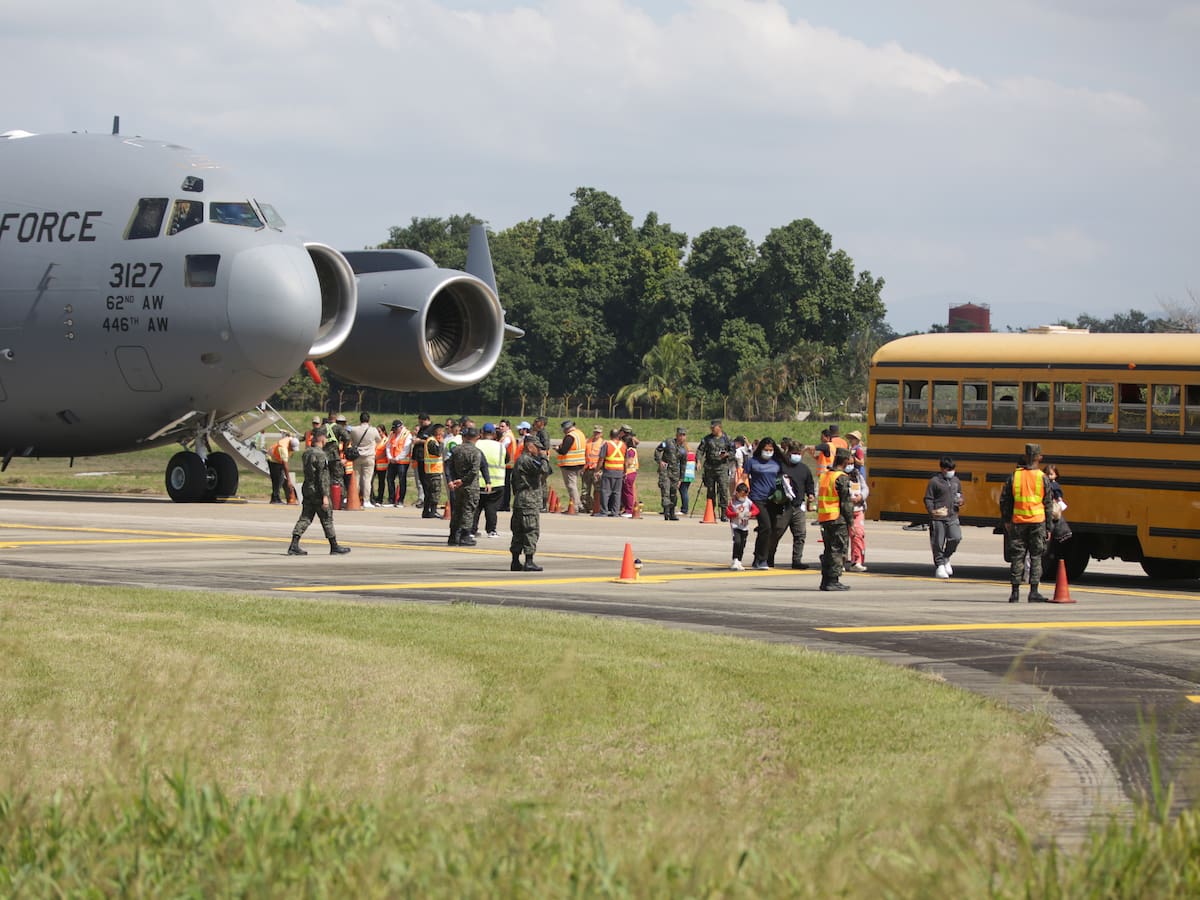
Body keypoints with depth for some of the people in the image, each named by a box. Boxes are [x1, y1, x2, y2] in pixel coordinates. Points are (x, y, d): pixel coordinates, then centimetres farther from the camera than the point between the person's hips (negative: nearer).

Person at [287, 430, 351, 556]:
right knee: (327, 519, 4)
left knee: (305, 518, 6)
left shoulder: (306, 453, 9)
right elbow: (323, 477, -20)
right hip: (318, 491, -7)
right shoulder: (321, 455, -17)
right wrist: (325, 496, -20)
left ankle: (294, 546, -2)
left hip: (307, 489, 7)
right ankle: (334, 546, 12)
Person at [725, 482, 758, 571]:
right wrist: (735, 514, -23)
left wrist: (751, 514, -20)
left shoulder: (749, 502, 3)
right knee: (737, 542, -21)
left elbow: (756, 510, 0)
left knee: (742, 545, 9)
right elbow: (727, 513, -7)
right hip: (735, 526, -4)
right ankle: (735, 560, -14)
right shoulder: (732, 502, -5)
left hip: (745, 527, 4)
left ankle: (738, 562, 21)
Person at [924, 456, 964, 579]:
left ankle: (946, 558, 12)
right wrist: (932, 511, -18)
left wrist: (960, 501, 5)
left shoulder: (955, 480, 13)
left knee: (956, 537, -12)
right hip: (938, 517, -4)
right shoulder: (934, 481, -4)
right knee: (938, 542, -2)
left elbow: (959, 494, 27)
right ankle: (939, 565, 10)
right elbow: (928, 499, -3)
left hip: (952, 516, 4)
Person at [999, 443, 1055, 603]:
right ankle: (1034, 592, -1)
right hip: (1037, 522, -1)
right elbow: (1048, 504, 0)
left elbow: (1004, 500, 5)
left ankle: (1015, 592, 6)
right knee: (1036, 556, 4)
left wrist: (1006, 520, 17)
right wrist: (1049, 528, 7)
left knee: (1017, 556, 6)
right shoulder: (1042, 478, -3)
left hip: (1018, 522, 1)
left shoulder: (1014, 476, 1)